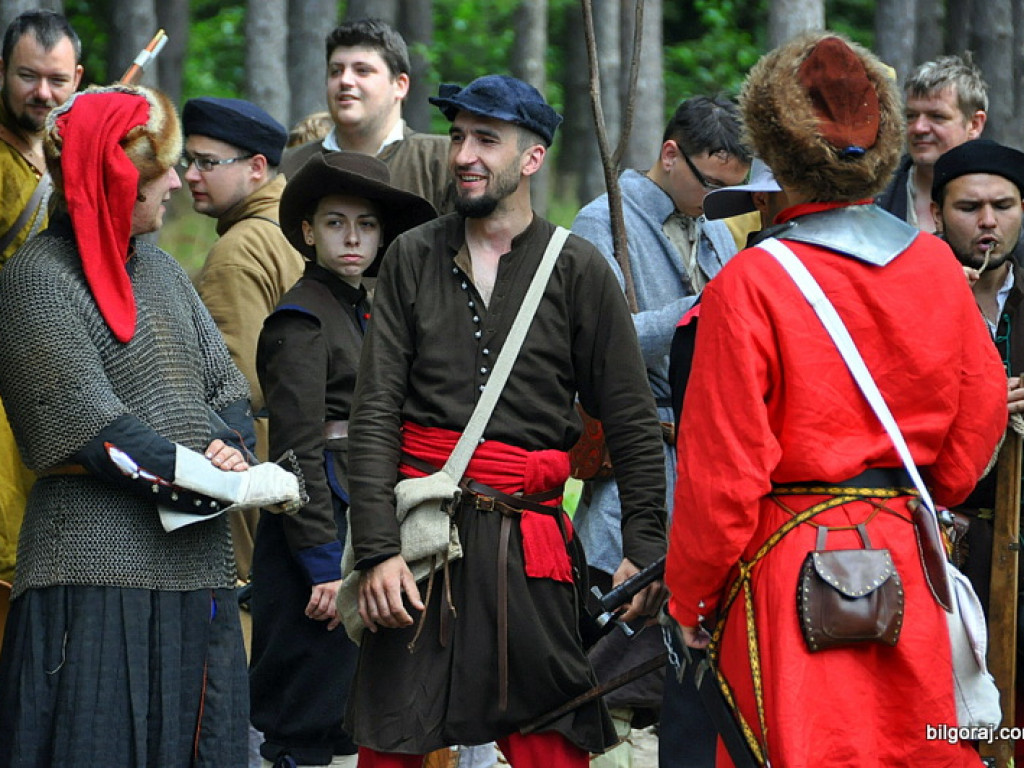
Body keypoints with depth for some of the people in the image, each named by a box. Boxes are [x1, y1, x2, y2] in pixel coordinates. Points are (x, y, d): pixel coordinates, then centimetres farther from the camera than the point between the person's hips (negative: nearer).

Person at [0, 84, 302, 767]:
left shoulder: (159, 268, 17)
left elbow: (227, 384, 18)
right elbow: (96, 429, -15)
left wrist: (230, 446, -6)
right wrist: (238, 485, -14)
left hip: (198, 569, 8)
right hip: (102, 575, -7)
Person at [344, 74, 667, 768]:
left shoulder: (579, 270, 3)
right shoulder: (414, 258, 7)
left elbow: (633, 423, 5)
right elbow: (375, 412, 2)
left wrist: (645, 550, -4)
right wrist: (378, 550, -8)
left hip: (529, 540, -1)